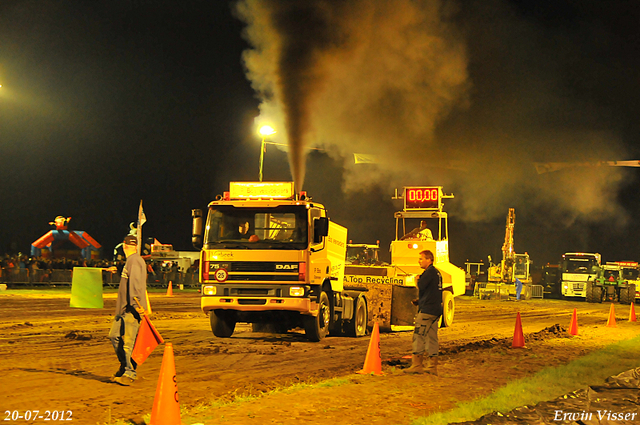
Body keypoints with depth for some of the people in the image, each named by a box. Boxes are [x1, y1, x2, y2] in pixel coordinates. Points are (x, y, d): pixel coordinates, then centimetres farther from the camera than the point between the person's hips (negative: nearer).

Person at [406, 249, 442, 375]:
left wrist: (418, 280, 2)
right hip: (436, 310, 9)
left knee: (418, 337, -6)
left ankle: (417, 365, -7)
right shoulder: (437, 273, 18)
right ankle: (433, 367, 10)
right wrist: (419, 301, 16)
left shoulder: (429, 272, -11)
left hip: (426, 311, -9)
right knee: (432, 338, 10)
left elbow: (421, 286, -20)